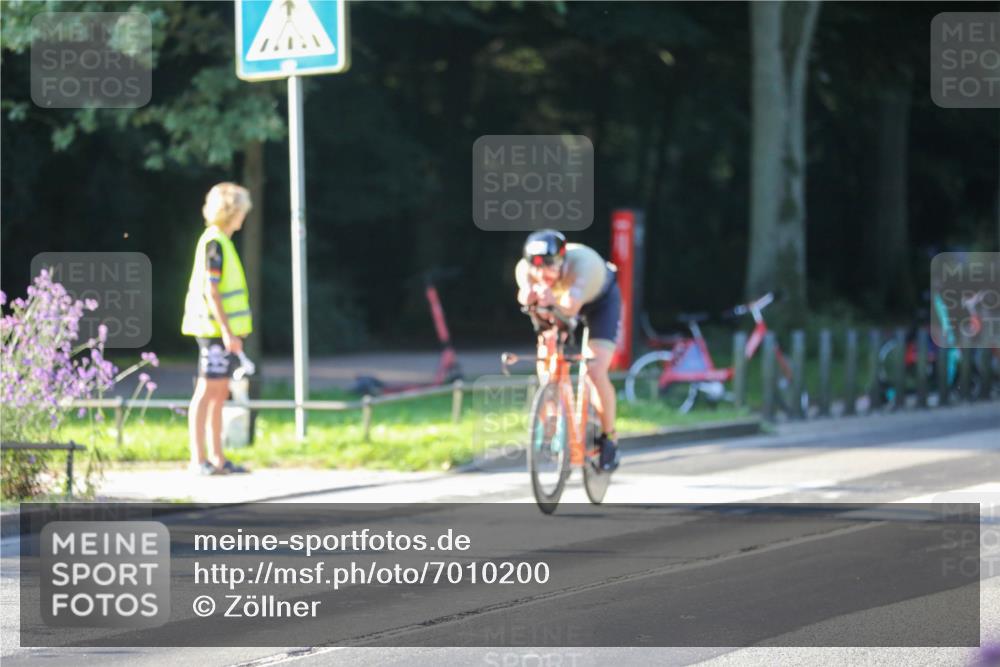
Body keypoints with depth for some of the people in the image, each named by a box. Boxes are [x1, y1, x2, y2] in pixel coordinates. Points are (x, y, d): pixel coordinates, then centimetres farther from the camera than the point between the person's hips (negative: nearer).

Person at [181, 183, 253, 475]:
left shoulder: (220, 242, 16)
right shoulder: (214, 243, -13)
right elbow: (210, 291, -19)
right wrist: (227, 330, -22)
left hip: (222, 330, 10)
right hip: (215, 329, -10)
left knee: (219, 394, 11)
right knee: (207, 391, -8)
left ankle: (217, 459, 14)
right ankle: (198, 459, -7)